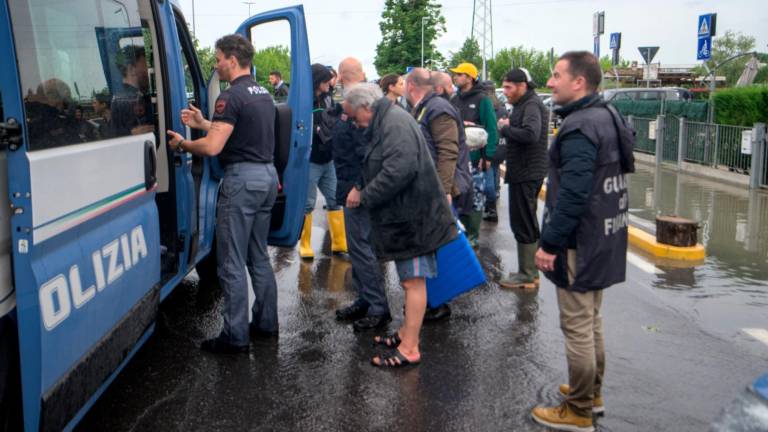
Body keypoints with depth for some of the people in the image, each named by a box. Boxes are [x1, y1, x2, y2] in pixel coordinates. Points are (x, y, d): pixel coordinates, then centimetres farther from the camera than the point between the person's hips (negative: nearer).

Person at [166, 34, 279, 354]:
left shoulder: (231, 96, -14)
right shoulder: (263, 94, 15)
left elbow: (212, 147, -21)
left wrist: (181, 144, -3)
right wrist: (203, 123, 23)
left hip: (242, 178, -9)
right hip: (267, 175, 9)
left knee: (232, 262, -2)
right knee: (259, 256, 17)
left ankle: (235, 337, 3)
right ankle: (265, 324, 25)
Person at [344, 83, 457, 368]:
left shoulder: (395, 123, -17)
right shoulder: (388, 122, 18)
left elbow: (399, 171, -29)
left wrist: (364, 196, -19)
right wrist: (362, 190, 13)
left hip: (413, 216, -11)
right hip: (405, 214, 11)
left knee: (413, 280, -6)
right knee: (410, 279, 18)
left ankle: (410, 348, 0)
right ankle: (407, 333, 30)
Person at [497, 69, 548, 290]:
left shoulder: (532, 105, -15)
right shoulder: (523, 104, 17)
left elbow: (530, 134, -31)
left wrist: (505, 128, -18)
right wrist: (507, 127, -1)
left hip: (526, 174, -11)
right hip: (523, 172, 11)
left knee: (523, 224, -5)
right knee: (527, 224, 16)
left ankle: (527, 275, 2)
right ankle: (530, 271, 25)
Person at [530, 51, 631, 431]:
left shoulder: (579, 126, -20)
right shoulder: (607, 118, 12)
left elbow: (572, 194, -27)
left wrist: (550, 242, -21)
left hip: (581, 243, -10)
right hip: (605, 238, 10)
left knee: (577, 326, 0)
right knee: (592, 321, 21)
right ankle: (592, 393, 35)